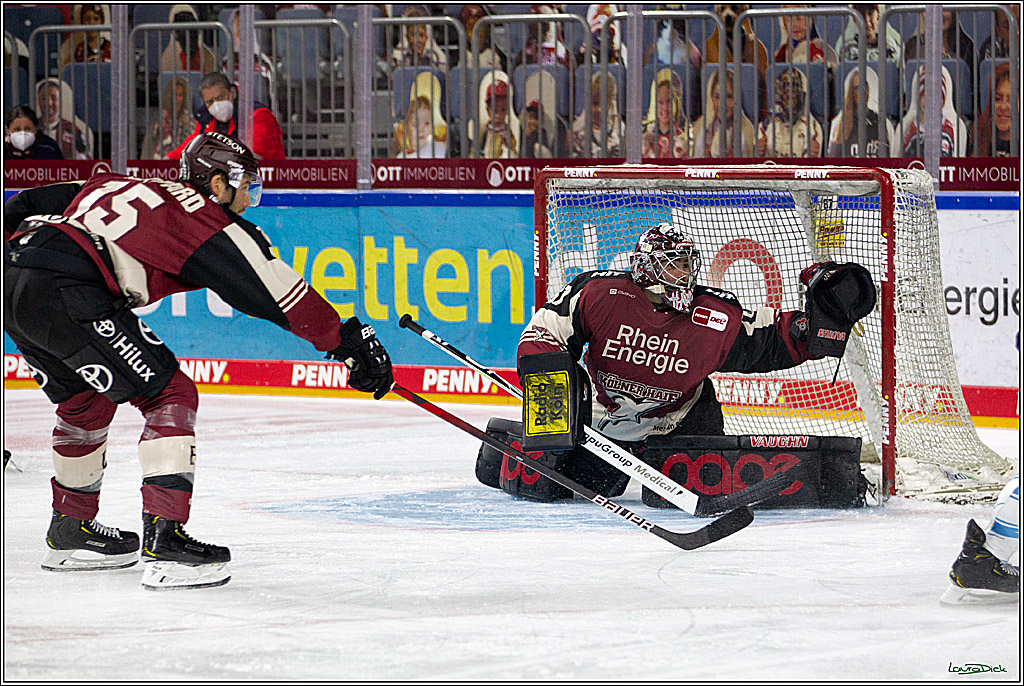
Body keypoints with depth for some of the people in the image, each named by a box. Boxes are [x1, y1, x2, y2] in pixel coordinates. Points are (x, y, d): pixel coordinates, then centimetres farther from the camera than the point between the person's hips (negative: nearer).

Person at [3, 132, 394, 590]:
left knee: (84, 400, 29)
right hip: (65, 291, -9)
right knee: (169, 395, 0)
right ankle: (163, 541, -10)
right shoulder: (205, 217, 7)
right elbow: (278, 294, 4)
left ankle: (70, 532, 40)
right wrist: (348, 340, 7)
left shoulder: (115, 188, 29)